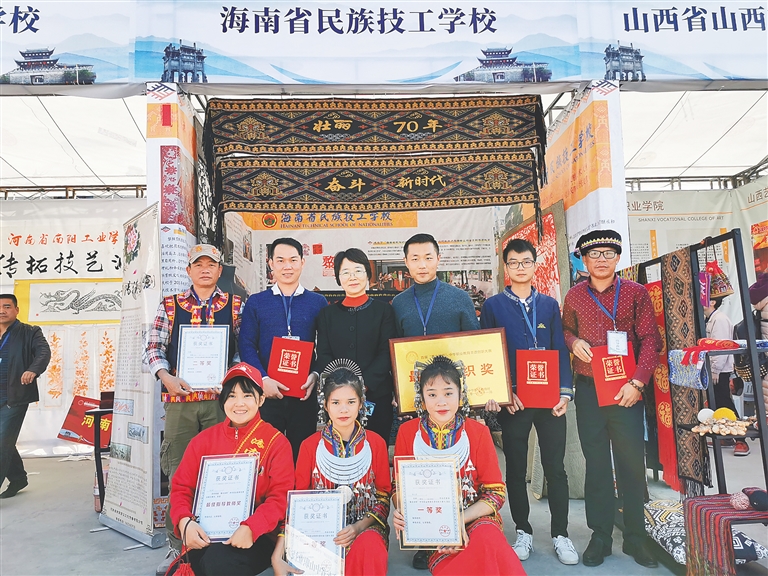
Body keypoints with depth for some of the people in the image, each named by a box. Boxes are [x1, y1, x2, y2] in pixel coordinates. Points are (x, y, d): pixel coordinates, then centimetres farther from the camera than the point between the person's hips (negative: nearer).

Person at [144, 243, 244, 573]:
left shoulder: (236, 306, 8)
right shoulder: (170, 306, 10)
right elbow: (153, 347, 7)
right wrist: (166, 377, -9)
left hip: (220, 397, -1)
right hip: (179, 398, 1)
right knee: (177, 471, 5)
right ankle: (177, 545, 19)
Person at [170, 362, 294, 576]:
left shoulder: (277, 442, -2)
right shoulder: (204, 439, 9)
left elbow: (281, 497, -8)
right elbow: (182, 486, 8)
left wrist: (251, 528, -24)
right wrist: (185, 522, -12)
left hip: (254, 538, -2)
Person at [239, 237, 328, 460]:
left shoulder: (318, 303, 6)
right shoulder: (255, 303, 7)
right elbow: (247, 347, 1)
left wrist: (316, 375, -12)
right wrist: (263, 379, -12)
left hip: (304, 394, 0)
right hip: (266, 392, 0)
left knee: (302, 454, 9)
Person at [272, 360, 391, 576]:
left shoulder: (376, 443, 0)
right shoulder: (310, 445, 0)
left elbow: (384, 497, 2)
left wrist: (359, 527, -16)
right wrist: (278, 554, -13)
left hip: (365, 527, -1)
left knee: (368, 548, -36)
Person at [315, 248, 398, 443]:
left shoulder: (383, 310, 6)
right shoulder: (327, 313, 12)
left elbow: (386, 353, -2)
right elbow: (323, 356, 4)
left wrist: (363, 384, -16)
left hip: (376, 396, -1)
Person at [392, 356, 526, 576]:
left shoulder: (479, 432, -4)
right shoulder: (407, 432, -1)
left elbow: (496, 491, -4)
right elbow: (399, 485, 6)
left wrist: (459, 520, -19)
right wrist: (400, 512, -17)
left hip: (475, 518, 1)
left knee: (487, 538, -35)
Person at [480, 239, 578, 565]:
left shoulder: (549, 304, 9)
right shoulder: (493, 306, 2)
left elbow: (560, 350, 6)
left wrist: (565, 391, -5)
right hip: (512, 400, -1)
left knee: (555, 467, 7)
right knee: (516, 469, 9)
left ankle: (560, 534, 21)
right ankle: (523, 532, 24)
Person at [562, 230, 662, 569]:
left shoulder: (635, 292, 1)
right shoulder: (575, 296, 7)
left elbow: (650, 340, -3)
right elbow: (566, 329, 20)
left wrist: (637, 382, -12)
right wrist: (574, 342, -4)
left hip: (626, 389, -1)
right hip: (588, 389, 2)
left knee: (632, 462, 2)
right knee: (596, 462, 7)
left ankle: (635, 538, 18)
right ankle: (600, 536, 18)